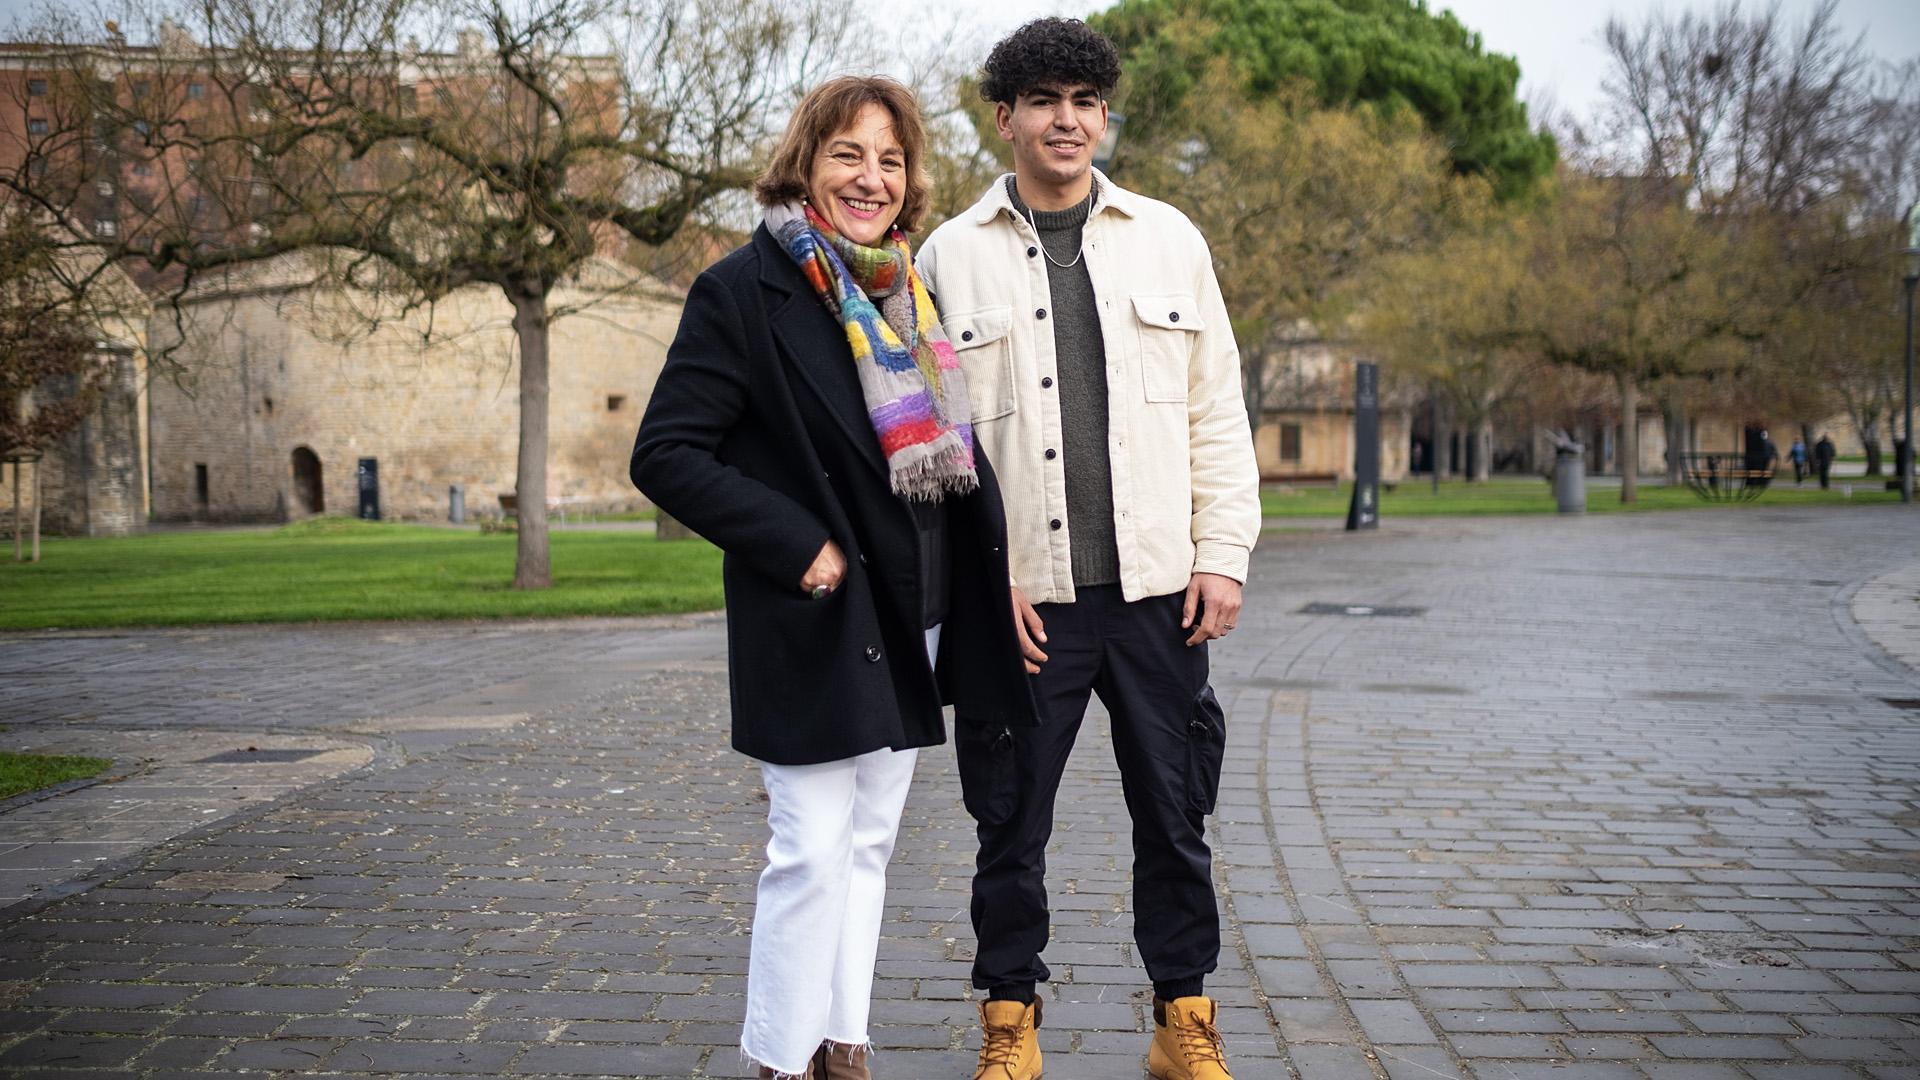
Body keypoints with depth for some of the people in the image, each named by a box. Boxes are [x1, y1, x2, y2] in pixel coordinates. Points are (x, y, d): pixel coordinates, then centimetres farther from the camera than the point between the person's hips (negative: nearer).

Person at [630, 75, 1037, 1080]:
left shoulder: (909, 292, 12)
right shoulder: (744, 291, -10)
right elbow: (666, 454, -14)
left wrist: (995, 572, 8)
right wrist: (795, 546, -19)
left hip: (914, 622, 7)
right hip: (817, 621, -7)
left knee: (869, 845, 13)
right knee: (813, 852, -4)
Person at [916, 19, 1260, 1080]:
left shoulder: (1167, 239, 9)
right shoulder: (951, 256, 4)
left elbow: (1218, 414, 9)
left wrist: (1223, 555, 1)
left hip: (1157, 592, 2)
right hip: (1021, 597, -1)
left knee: (1174, 815, 10)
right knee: (1011, 822, 8)